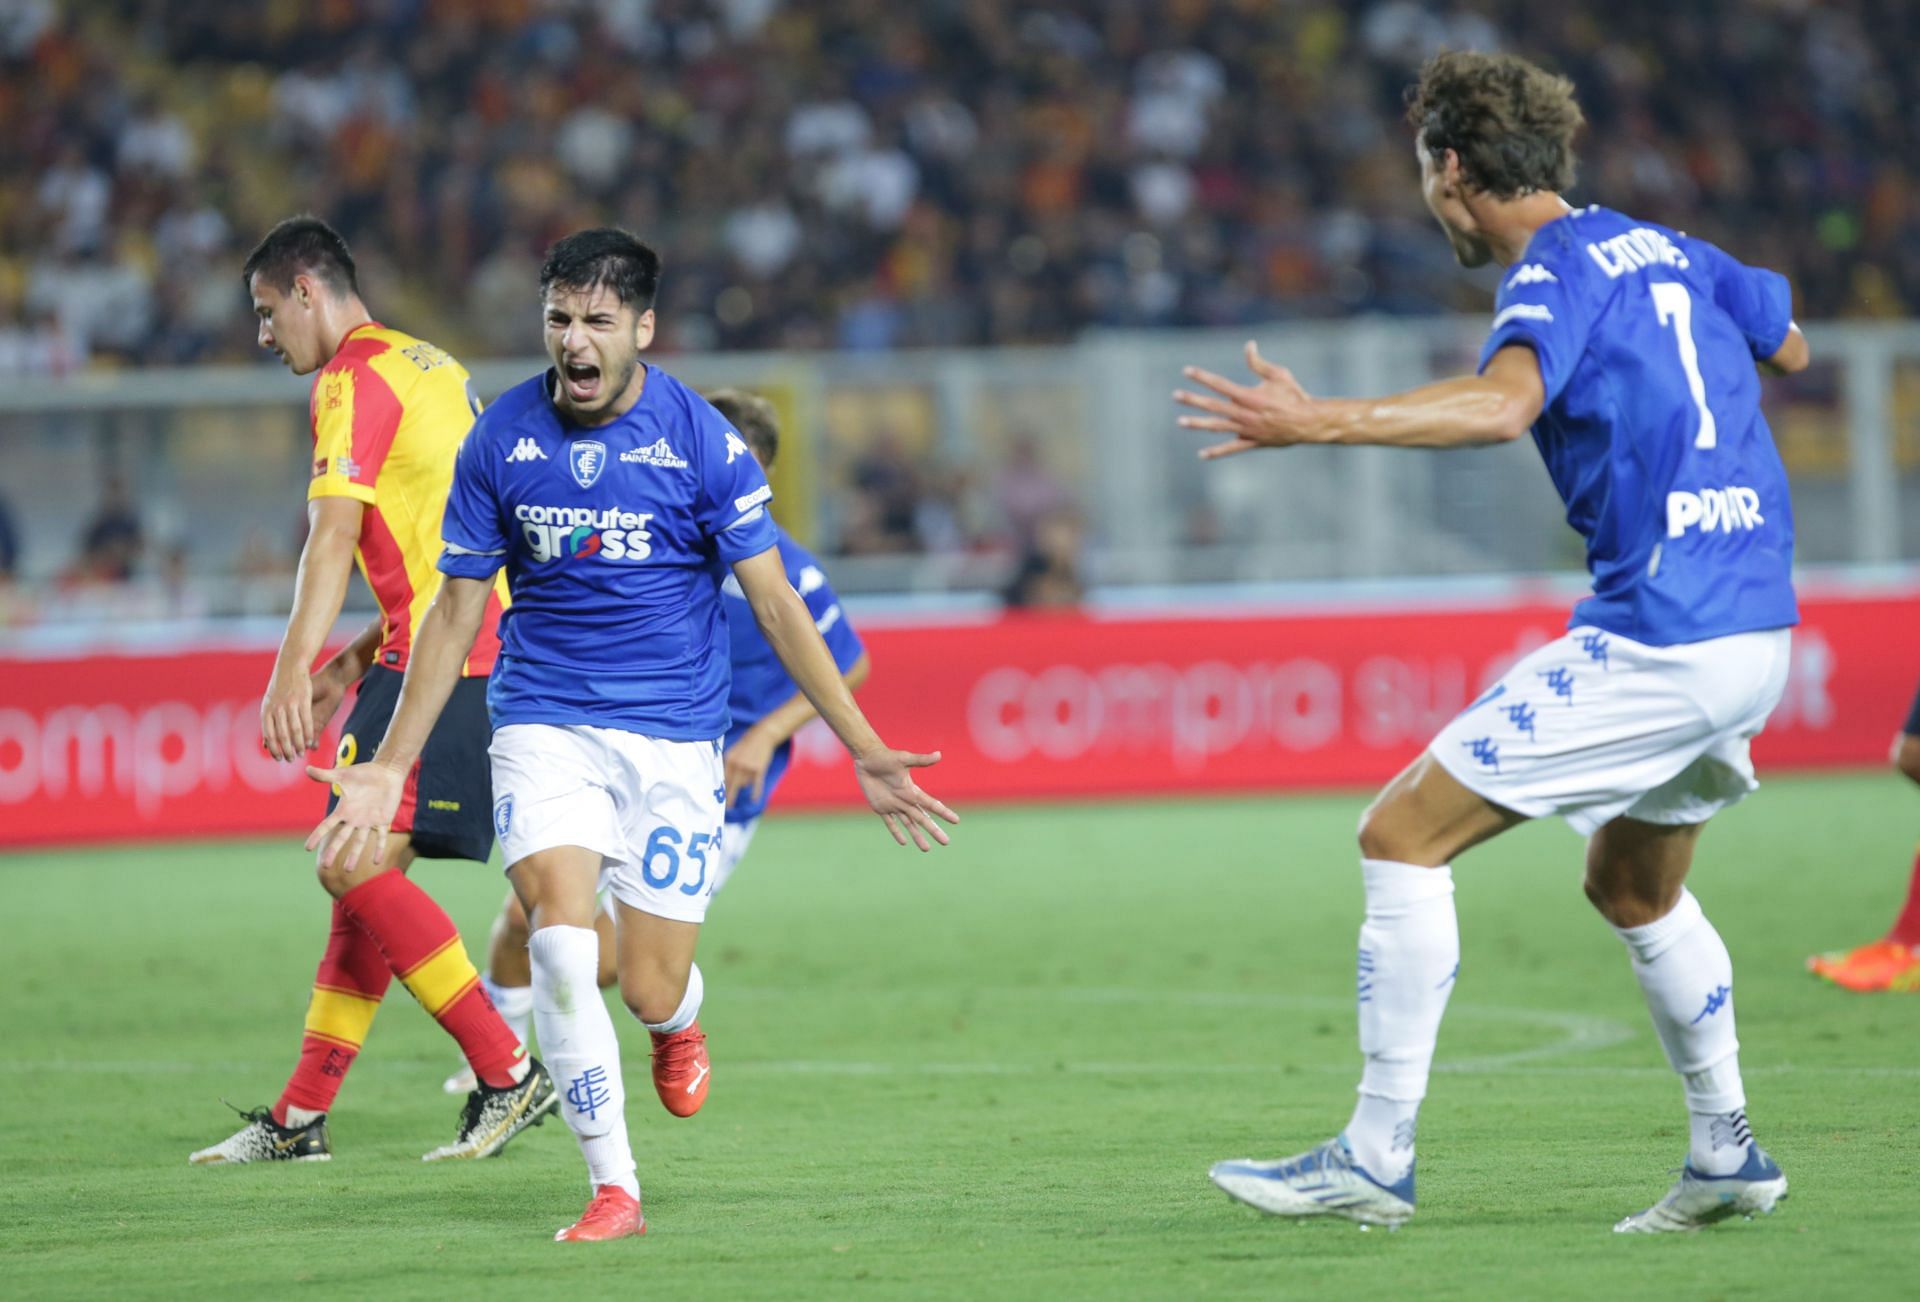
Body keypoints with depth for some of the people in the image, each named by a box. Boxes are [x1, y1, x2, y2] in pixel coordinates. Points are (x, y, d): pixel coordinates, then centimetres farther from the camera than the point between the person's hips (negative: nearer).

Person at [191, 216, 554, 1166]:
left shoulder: (353, 379, -7)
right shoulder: (430, 368, 23)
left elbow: (334, 535, -19)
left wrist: (294, 670, -27)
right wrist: (363, 655, 25)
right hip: (489, 650, 10)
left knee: (356, 864, -15)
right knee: (364, 871, 10)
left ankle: (509, 1075, -16)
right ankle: (302, 1117, 12)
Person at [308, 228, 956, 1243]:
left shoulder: (700, 438, -7)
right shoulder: (500, 440, -1)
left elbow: (775, 603, -3)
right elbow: (455, 612, 9)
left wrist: (863, 750, -6)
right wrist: (388, 768, 8)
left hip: (674, 736, -1)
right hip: (543, 724, 1)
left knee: (650, 988, -3)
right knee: (562, 939, -21)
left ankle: (680, 1023, 38)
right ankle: (611, 1187, -10)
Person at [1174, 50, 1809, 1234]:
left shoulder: (1554, 277, -10)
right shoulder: (1663, 250, 15)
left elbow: (1504, 402, -32)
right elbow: (1789, 344, 33)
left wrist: (1322, 422, -37)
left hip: (1657, 637, -9)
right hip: (1753, 626, 9)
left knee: (1403, 834, -6)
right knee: (1633, 888, 28)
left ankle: (1377, 1158, -8)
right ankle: (1727, 1156, 29)